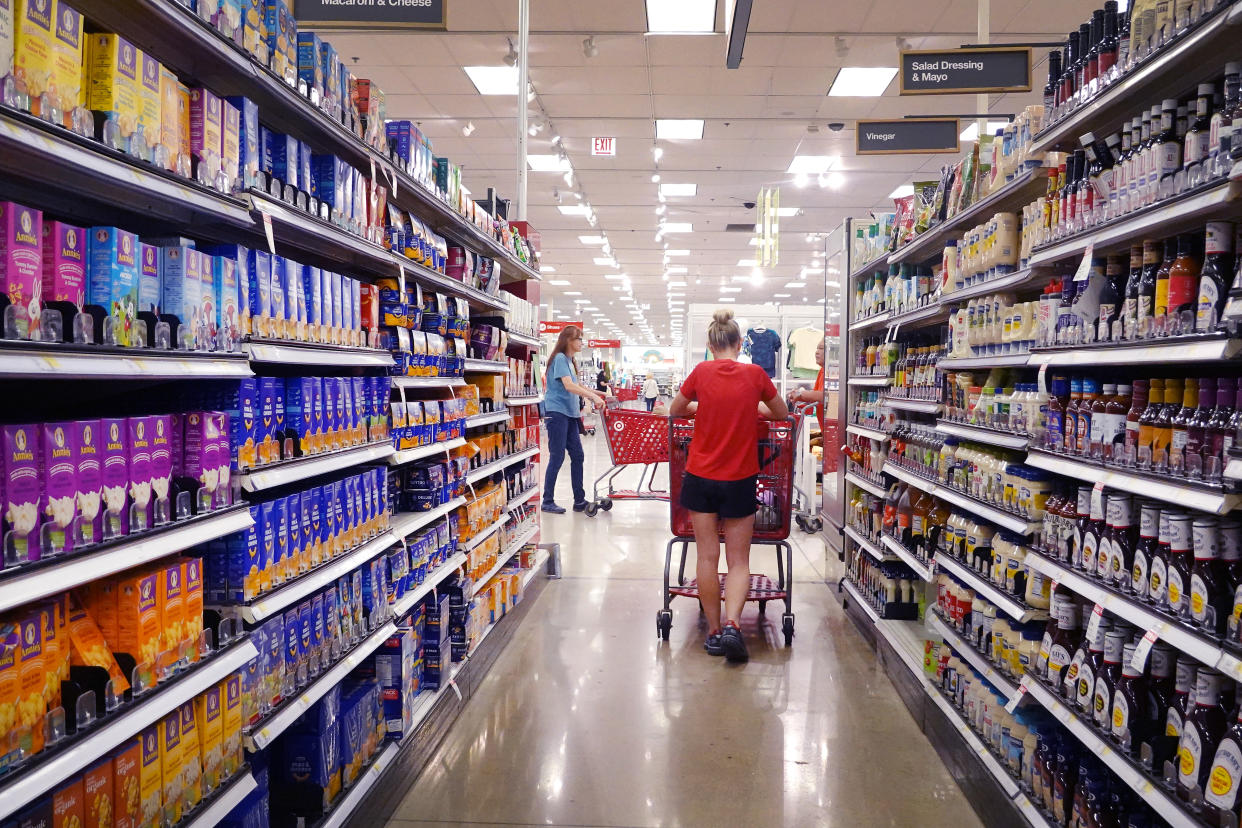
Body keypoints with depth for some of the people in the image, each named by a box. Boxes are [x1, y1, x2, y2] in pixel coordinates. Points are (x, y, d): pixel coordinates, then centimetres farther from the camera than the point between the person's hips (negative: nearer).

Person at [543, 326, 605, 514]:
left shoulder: (569, 360, 16)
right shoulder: (560, 358, -11)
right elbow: (568, 385, -23)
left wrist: (595, 395, 17)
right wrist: (593, 396, -26)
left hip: (569, 414, 9)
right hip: (556, 412, -9)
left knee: (577, 455, 7)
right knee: (557, 457, -5)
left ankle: (579, 500, 13)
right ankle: (548, 502, 4)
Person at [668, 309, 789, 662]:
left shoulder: (701, 372, -5)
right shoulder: (755, 374, -4)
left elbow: (675, 410, 10)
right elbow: (782, 414, 11)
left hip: (701, 477, 1)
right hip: (741, 479, 0)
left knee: (707, 557, 9)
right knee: (739, 560, 8)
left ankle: (714, 632, 15)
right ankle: (732, 624, -12)